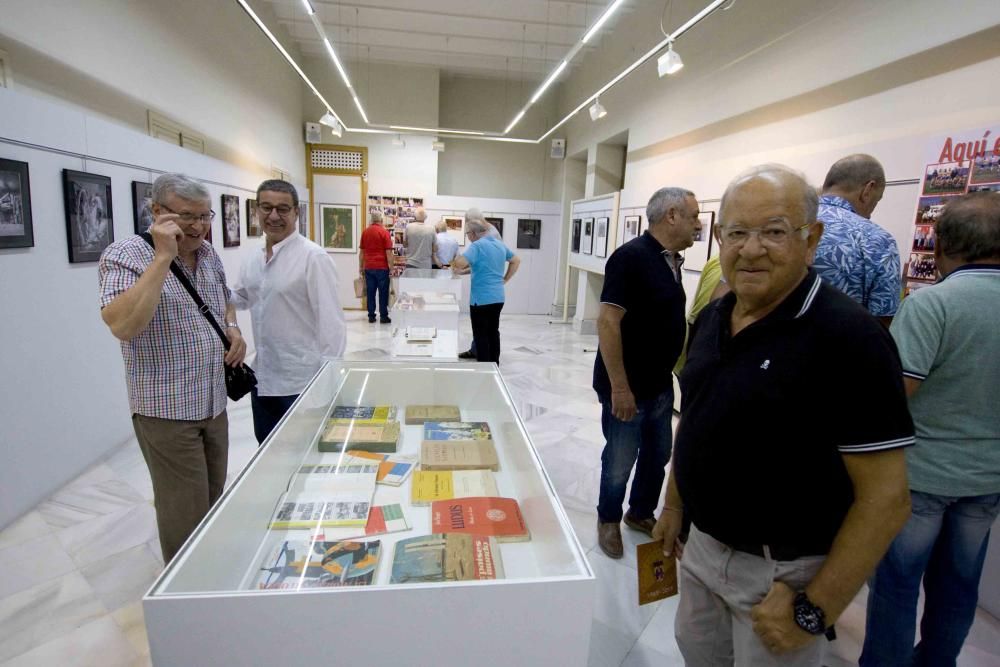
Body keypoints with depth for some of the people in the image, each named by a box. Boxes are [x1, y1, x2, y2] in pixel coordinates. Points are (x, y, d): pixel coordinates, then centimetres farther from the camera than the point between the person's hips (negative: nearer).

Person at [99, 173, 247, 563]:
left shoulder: (208, 254, 7)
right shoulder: (127, 255, -14)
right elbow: (121, 325, -30)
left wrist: (232, 328, 3)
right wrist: (163, 256, -29)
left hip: (213, 403, 7)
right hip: (167, 410, -7)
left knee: (214, 502, 20)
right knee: (187, 515, 3)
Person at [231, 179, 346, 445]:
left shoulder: (314, 258, -16)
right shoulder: (253, 259, 7)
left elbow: (331, 321, -17)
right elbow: (237, 300, 22)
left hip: (302, 383, -7)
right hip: (262, 379, 7)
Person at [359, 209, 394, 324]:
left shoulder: (365, 232, 8)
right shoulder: (384, 232, -7)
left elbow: (361, 252, 12)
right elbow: (388, 252, -10)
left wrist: (361, 267, 18)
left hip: (368, 267, 4)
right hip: (381, 267, -4)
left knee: (371, 292, 7)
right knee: (383, 292, 2)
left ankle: (371, 316, 10)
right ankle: (383, 316, 5)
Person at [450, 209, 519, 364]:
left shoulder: (477, 246, -14)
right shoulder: (500, 244, 10)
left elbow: (459, 262, -28)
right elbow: (516, 261, 23)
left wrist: (456, 269, -6)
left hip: (481, 299, -8)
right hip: (498, 298, 8)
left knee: (481, 336, 1)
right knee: (493, 333, 16)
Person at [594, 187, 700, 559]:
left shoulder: (671, 261, 8)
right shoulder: (631, 257, -18)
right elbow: (607, 323, -23)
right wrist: (619, 387, -23)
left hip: (661, 385, 8)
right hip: (628, 387, -8)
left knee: (658, 455, 19)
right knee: (620, 460, 8)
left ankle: (641, 513, 40)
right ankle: (609, 520, 31)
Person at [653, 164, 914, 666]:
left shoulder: (849, 336, -22)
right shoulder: (710, 318, 0)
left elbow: (885, 497, -21)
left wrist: (814, 609, -18)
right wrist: (673, 505, 14)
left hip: (781, 571, -6)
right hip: (702, 544, 6)